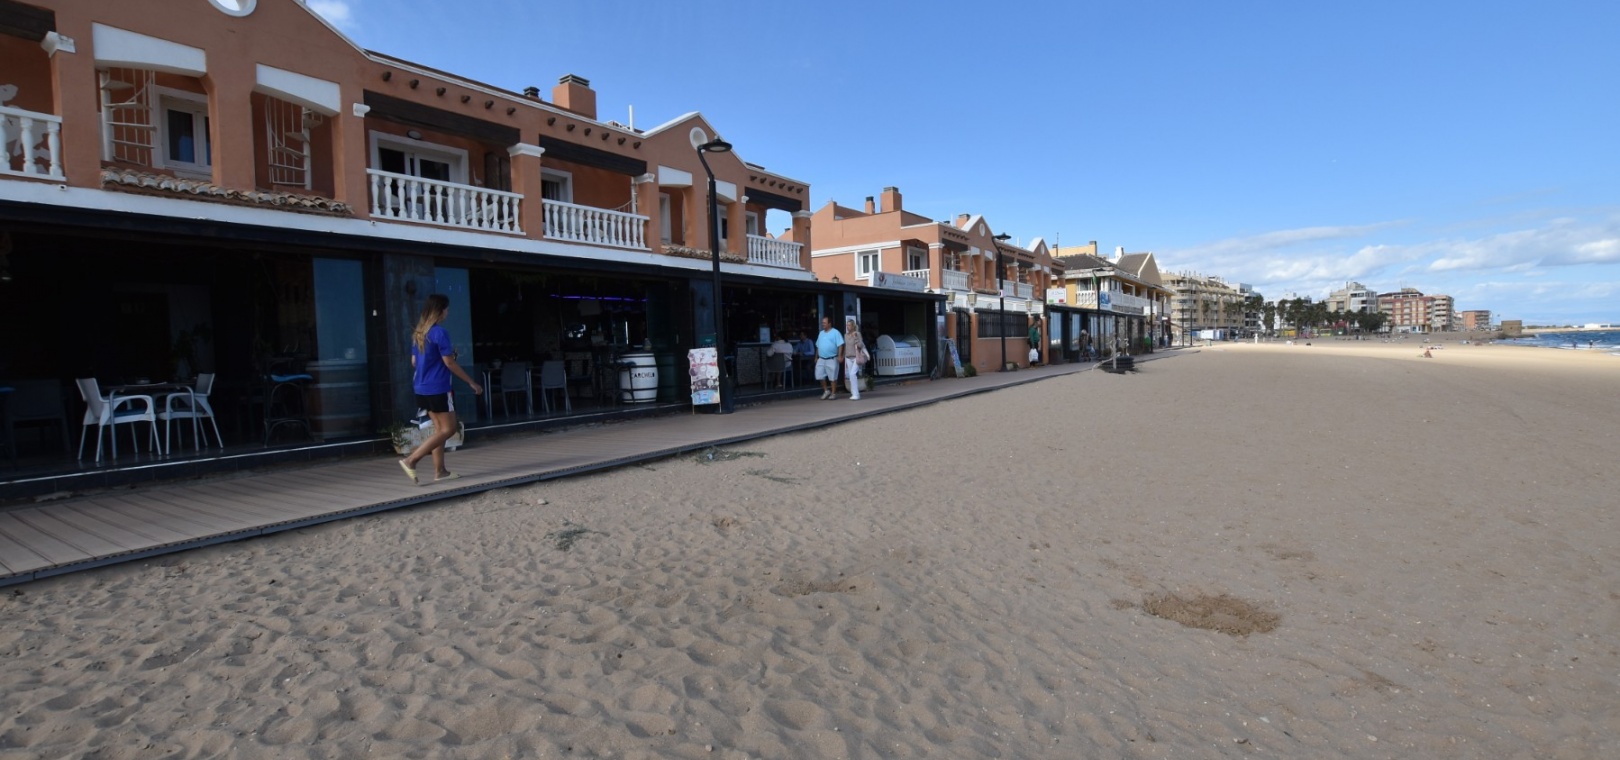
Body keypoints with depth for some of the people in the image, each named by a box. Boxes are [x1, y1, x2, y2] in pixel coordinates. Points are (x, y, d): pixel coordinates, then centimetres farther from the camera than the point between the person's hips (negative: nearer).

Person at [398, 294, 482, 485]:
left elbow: (414, 362, 16)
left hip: (422, 389, 9)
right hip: (438, 389, -9)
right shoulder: (440, 332, -14)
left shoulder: (418, 333, 11)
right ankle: (411, 460, -7)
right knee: (448, 429, -1)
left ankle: (440, 471, 12)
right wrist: (472, 383, -9)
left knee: (439, 428, 12)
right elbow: (449, 363, -15)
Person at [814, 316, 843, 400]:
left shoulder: (835, 333, -5)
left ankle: (833, 393, 13)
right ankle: (826, 391, 18)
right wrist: (816, 357, 17)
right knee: (819, 375, 2)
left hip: (831, 359, -6)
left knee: (833, 377, 1)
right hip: (821, 359, 6)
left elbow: (840, 345, -11)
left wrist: (839, 356, -18)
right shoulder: (821, 333, 15)